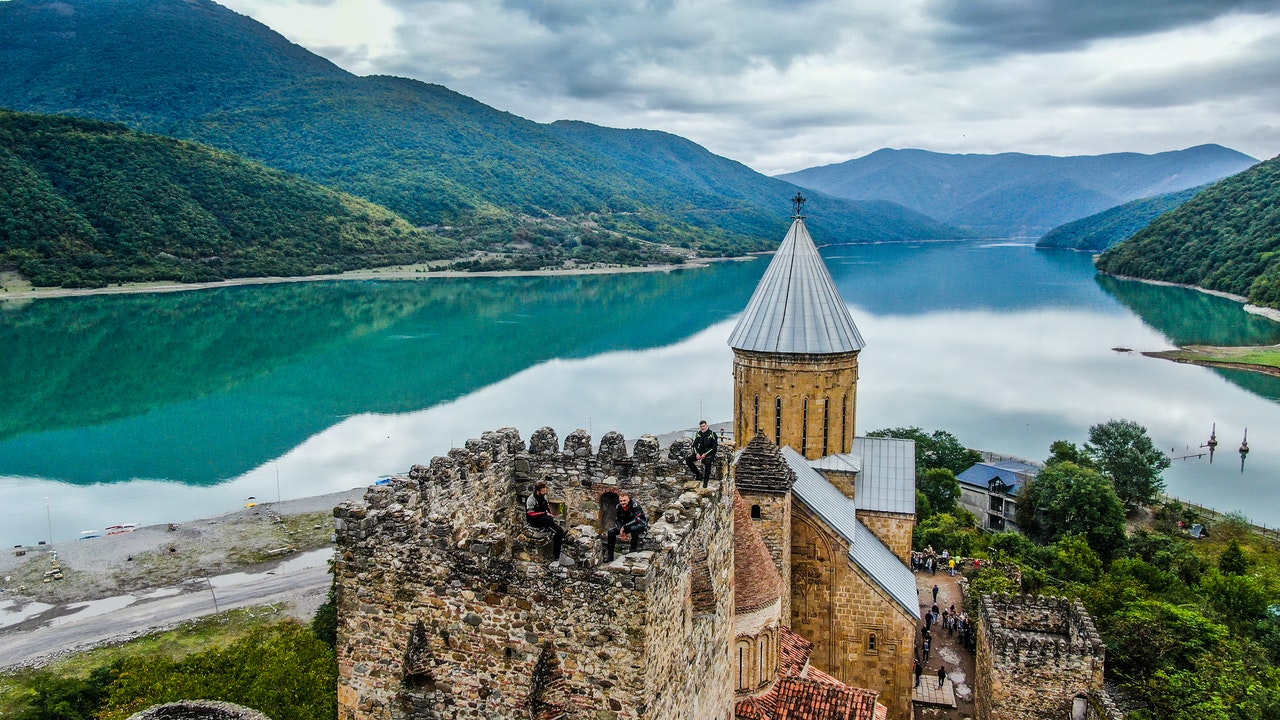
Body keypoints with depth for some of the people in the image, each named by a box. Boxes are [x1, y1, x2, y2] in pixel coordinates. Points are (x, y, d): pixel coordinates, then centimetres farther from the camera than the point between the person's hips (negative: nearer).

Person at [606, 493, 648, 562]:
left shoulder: (635, 505, -25)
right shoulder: (619, 507, -6)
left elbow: (637, 519, -29)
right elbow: (618, 520, 2)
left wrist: (624, 526, -29)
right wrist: (621, 529, -16)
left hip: (641, 524, -6)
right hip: (627, 525, 6)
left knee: (633, 528, -41)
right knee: (611, 531, -10)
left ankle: (633, 551, -24)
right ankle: (610, 556, -3)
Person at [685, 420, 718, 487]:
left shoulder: (712, 433, -12)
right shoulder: (698, 433, 3)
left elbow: (714, 446, -14)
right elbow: (695, 445, 7)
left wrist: (705, 454, -21)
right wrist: (697, 453, -12)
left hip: (709, 452, -6)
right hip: (700, 451, 6)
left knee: (708, 462, -38)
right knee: (688, 459, -13)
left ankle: (705, 481, -23)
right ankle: (698, 475, -1)